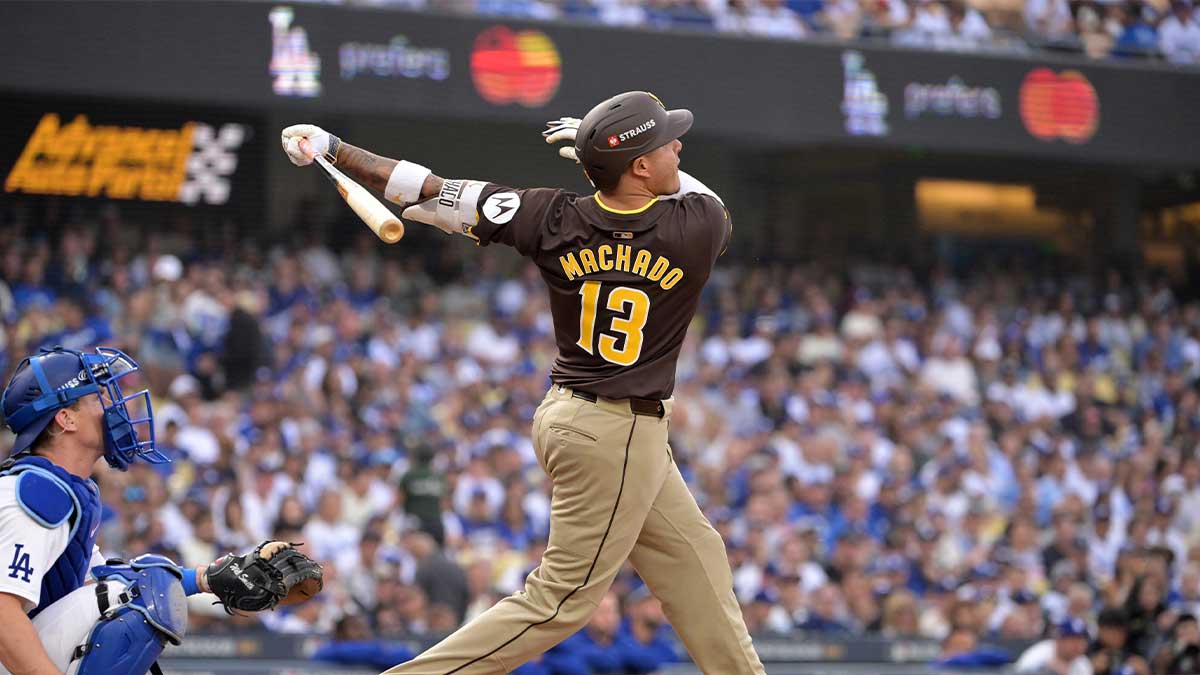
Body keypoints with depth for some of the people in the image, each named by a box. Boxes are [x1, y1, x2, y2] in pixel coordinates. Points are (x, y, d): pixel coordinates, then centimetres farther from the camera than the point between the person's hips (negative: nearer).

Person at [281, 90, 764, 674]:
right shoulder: (697, 227, -18)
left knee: (695, 561, 17)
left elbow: (433, 193, -8)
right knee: (561, 601, -4)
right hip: (619, 435, -7)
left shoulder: (554, 220, -9)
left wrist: (334, 150, -1)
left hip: (569, 413, 7)